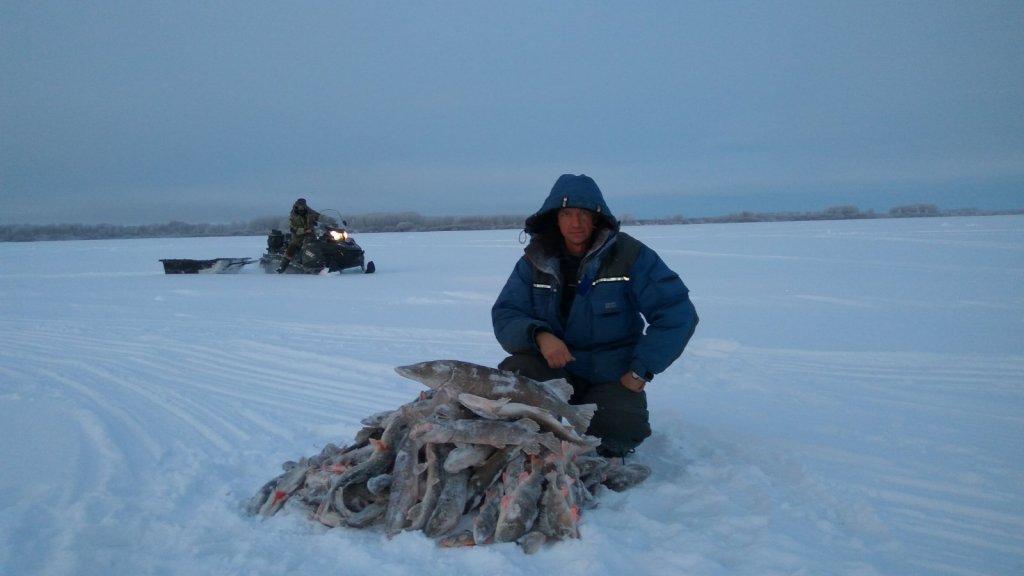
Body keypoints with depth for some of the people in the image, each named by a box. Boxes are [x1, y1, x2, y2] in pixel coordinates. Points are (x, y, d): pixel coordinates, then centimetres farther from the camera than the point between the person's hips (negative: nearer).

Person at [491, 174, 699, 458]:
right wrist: (539, 335, -29)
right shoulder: (536, 259, -3)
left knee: (615, 438, -23)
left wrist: (641, 370, -18)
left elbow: (677, 312, -16)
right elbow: (504, 316, -7)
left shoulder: (630, 254, -13)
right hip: (554, 370, 2)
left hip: (612, 378, -1)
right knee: (511, 375, -27)